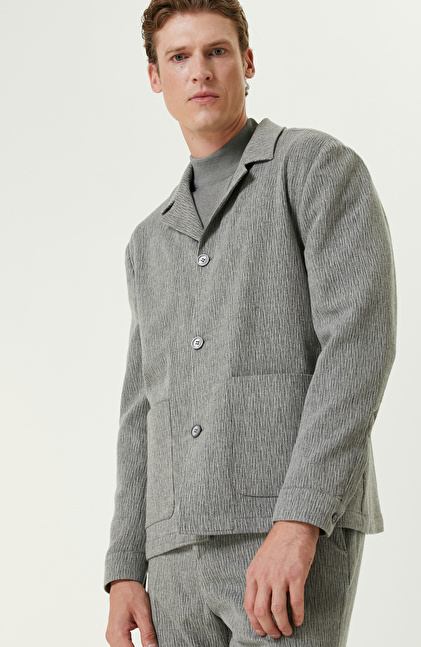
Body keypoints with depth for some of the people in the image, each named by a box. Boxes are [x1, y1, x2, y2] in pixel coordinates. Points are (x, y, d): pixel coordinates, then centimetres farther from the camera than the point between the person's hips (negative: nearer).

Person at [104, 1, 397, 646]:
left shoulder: (323, 166, 3)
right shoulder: (153, 245, 24)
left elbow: (361, 339, -12)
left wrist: (297, 523, -23)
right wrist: (125, 573, 9)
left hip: (306, 530, -7)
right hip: (186, 550, 7)